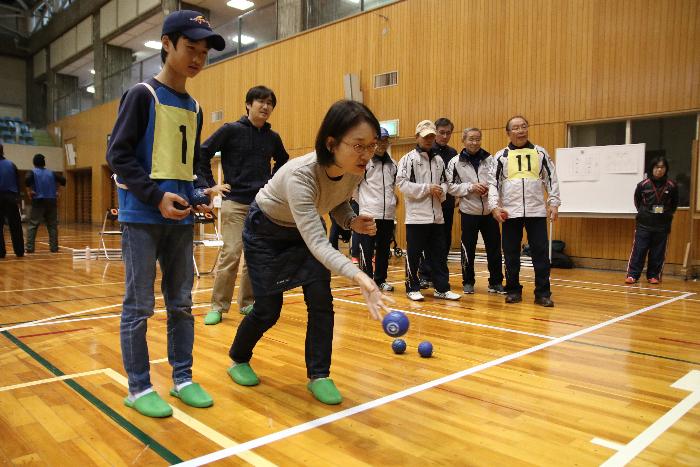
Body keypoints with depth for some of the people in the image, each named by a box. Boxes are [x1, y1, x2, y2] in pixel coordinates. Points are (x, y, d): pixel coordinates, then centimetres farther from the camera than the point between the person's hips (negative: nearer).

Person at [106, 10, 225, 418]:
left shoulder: (194, 108, 14)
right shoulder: (143, 95, -5)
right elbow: (119, 154, -9)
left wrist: (201, 193, 0)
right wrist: (157, 196, -18)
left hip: (181, 218, 6)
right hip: (143, 215, -6)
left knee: (182, 302, 10)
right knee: (139, 305, 0)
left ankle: (183, 379, 22)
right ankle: (139, 388, 14)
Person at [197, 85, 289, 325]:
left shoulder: (273, 137, 9)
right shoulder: (231, 130, -3)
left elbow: (283, 161, 27)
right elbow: (202, 154, -2)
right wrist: (212, 185, -4)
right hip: (235, 203, -4)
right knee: (231, 254, -8)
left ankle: (247, 302, 21)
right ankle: (218, 306, 5)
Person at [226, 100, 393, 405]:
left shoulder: (355, 170, -22)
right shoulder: (300, 174, -42)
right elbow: (317, 243, -49)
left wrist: (353, 221, -22)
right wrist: (360, 277, -63)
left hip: (304, 229, 5)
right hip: (265, 231, -5)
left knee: (321, 300, -8)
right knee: (268, 309, 1)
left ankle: (318, 376, 9)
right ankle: (238, 360, 31)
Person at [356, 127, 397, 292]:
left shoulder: (392, 163, 14)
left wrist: (392, 199, 15)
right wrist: (362, 201, 0)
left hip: (388, 214, 6)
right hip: (369, 213, -5)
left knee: (384, 250, 11)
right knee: (367, 249, -1)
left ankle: (381, 280, 22)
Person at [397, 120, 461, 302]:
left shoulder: (439, 160, 13)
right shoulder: (408, 159, -3)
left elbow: (444, 182, 20)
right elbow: (402, 183, -11)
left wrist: (442, 191, -4)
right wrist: (427, 188, -14)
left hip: (437, 215, 5)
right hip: (416, 215, -5)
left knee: (438, 253, 9)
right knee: (413, 254, 2)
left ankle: (442, 288, 17)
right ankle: (412, 288, 15)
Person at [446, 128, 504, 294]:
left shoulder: (491, 159, 4)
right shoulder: (455, 162, 0)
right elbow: (451, 186, -3)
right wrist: (470, 187, -14)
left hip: (489, 211, 2)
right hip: (469, 211, -1)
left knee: (494, 248, 7)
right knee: (468, 249, 6)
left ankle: (496, 282, 19)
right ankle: (468, 282, 20)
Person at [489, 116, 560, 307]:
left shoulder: (540, 152, 10)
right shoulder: (501, 155, 6)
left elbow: (551, 178, 10)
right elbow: (493, 182, 3)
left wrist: (554, 203, 2)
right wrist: (494, 206, -8)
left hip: (537, 211, 1)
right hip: (510, 212, 0)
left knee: (541, 253, 1)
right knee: (511, 254, 6)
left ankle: (543, 293, 9)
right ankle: (513, 290, 18)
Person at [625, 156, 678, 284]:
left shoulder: (671, 186, -4)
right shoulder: (643, 184, -5)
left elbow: (674, 204, 12)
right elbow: (637, 201, 11)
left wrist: (668, 214, 6)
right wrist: (643, 212, 8)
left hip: (662, 225, 1)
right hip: (644, 224, -1)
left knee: (658, 252, 7)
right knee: (638, 250, -1)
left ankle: (653, 276, 17)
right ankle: (632, 275, 3)